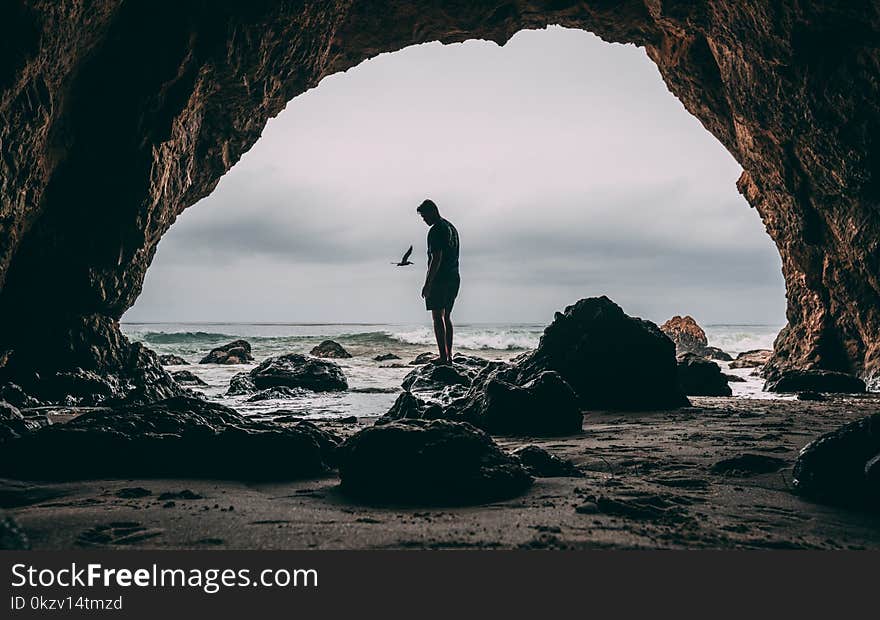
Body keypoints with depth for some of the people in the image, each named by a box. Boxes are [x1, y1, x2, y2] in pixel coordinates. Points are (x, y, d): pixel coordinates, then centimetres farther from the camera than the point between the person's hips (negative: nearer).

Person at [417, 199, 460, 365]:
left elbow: (436, 258, -19)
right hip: (454, 278, 10)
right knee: (447, 317, 14)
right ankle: (449, 356, 15)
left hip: (440, 279, -10)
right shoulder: (451, 227, 18)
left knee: (438, 317, -8)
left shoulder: (436, 230, -12)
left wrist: (428, 283, -19)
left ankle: (443, 357, -11)